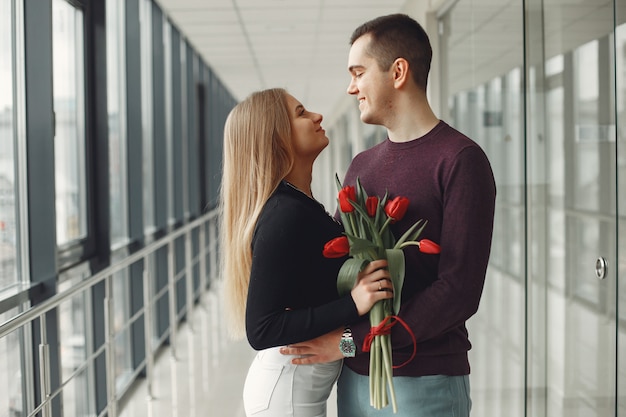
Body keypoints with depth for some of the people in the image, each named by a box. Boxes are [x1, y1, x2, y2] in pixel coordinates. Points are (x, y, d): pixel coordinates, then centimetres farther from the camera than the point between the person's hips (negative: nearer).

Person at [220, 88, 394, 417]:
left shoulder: (295, 205, 5)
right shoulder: (285, 217, -23)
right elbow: (261, 331, -25)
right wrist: (353, 305, -29)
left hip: (293, 382, 9)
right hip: (287, 389, -9)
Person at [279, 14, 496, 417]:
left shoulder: (460, 160, -10)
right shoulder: (361, 165, 11)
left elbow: (460, 290, -17)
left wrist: (353, 339, -17)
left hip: (423, 382, -6)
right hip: (355, 375, 6)